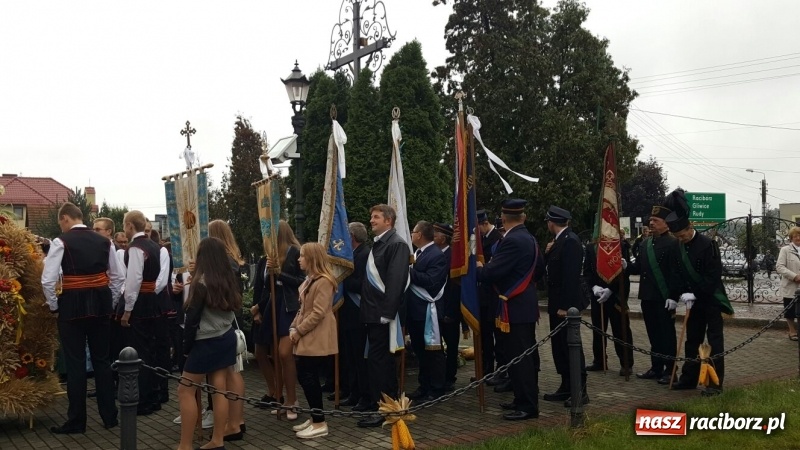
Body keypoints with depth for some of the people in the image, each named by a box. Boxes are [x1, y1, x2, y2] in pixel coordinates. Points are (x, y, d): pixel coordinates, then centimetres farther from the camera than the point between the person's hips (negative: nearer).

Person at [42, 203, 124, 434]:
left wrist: (54, 306, 0)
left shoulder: (61, 242, -8)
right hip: (101, 304, 4)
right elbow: (119, 276, 8)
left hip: (72, 305, -4)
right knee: (102, 360, 13)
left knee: (75, 363, 4)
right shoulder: (104, 241, 5)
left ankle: (76, 421, 12)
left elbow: (48, 280, -13)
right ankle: (110, 416, 19)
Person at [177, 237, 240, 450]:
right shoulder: (229, 279, 4)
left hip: (206, 342, -7)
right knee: (220, 390, 9)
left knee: (186, 391, 2)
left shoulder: (202, 282, -15)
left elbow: (192, 318, -12)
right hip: (227, 338, 7)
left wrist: (186, 347, -3)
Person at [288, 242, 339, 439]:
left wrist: (299, 331, -14)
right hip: (307, 338, 10)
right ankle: (314, 418, 21)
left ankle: (320, 424, 2)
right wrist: (293, 327, 5)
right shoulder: (309, 280, 16)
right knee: (304, 376, 11)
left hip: (317, 339, -10)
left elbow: (318, 313, -21)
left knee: (309, 378, -6)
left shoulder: (324, 281, -16)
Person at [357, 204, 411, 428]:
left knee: (377, 360, -7)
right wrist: (368, 309, 14)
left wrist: (386, 313, -23)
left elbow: (396, 281, -20)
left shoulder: (397, 244, -13)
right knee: (384, 359, 15)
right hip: (374, 312, 10)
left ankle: (380, 409, 0)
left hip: (383, 313, -10)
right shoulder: (378, 244, 16)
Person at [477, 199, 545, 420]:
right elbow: (539, 269, 21)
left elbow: (491, 273, -23)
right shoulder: (529, 239, 11)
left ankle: (527, 406, -1)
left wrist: (478, 267, -4)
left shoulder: (512, 241, -19)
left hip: (514, 308, -10)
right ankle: (526, 399, 25)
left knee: (518, 357, -5)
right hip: (526, 304, 10)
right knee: (527, 355, 15)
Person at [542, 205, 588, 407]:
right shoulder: (560, 240, 12)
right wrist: (548, 253, 0)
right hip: (558, 304, 10)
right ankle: (566, 388, 22)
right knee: (560, 347, 14)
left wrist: (565, 306, -22)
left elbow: (570, 276, -22)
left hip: (566, 305, -10)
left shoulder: (570, 241, -17)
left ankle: (580, 391, 5)